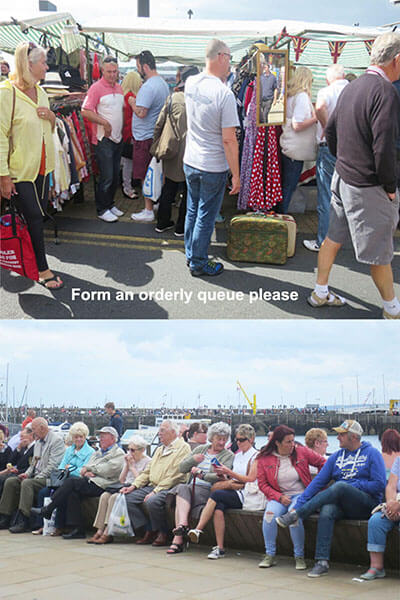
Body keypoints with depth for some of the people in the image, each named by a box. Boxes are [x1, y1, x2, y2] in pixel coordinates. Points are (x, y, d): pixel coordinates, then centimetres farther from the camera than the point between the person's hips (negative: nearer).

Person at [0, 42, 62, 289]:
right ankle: (42, 269, 9)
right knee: (33, 218, -1)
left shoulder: (40, 91, 8)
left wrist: (52, 117, -2)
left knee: (38, 216, 12)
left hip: (42, 167, 7)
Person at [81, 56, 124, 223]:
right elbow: (85, 111, -18)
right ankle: (102, 210, 6)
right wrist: (104, 122, -21)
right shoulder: (96, 88, -11)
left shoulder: (119, 87, 12)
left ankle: (110, 204, 27)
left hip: (118, 138, 7)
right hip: (103, 139, -7)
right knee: (106, 177, -5)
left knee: (115, 176, 14)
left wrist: (122, 129, 15)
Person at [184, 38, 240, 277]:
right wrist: (236, 175, -15)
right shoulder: (224, 94, -22)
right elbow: (228, 139, -22)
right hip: (214, 167, -6)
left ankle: (191, 255, 34)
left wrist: (222, 77, 14)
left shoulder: (190, 83, -2)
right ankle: (199, 264, 19)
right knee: (206, 216, 7)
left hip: (190, 161, 7)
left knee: (193, 210, 21)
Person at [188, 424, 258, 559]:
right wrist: (222, 475, 3)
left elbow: (251, 479, -10)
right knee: (218, 508, -28)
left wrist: (229, 472, -10)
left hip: (245, 496, -6)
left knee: (216, 494, -29)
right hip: (233, 493, 6)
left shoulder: (255, 456, 2)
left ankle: (198, 530, -30)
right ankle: (219, 548, -29)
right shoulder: (237, 455, 24)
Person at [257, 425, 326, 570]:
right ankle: (270, 555, -13)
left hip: (301, 495, -1)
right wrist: (279, 497, -12)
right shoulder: (264, 458, 0)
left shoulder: (301, 452, 0)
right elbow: (262, 484, 1)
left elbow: (322, 462, 12)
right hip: (278, 496, 1)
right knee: (270, 514, -30)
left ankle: (299, 556, -15)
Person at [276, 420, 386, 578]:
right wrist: (298, 504, 0)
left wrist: (351, 485, -8)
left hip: (367, 504, -4)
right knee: (326, 511, -32)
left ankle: (296, 516, -29)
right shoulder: (336, 456, 17)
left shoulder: (372, 454, 3)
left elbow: (379, 485, -6)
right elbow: (318, 481, 10)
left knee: (340, 486, -34)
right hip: (341, 505, 4)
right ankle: (322, 562, -33)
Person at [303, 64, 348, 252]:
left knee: (326, 198, 2)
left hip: (330, 147, -5)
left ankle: (322, 243, 8)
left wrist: (327, 128, -17)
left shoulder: (327, 91, -9)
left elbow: (320, 107, -30)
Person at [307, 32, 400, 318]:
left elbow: (331, 131, 16)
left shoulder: (351, 88, 6)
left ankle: (320, 293, 30)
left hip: (343, 177, 9)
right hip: (368, 187, -9)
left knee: (334, 237, 18)